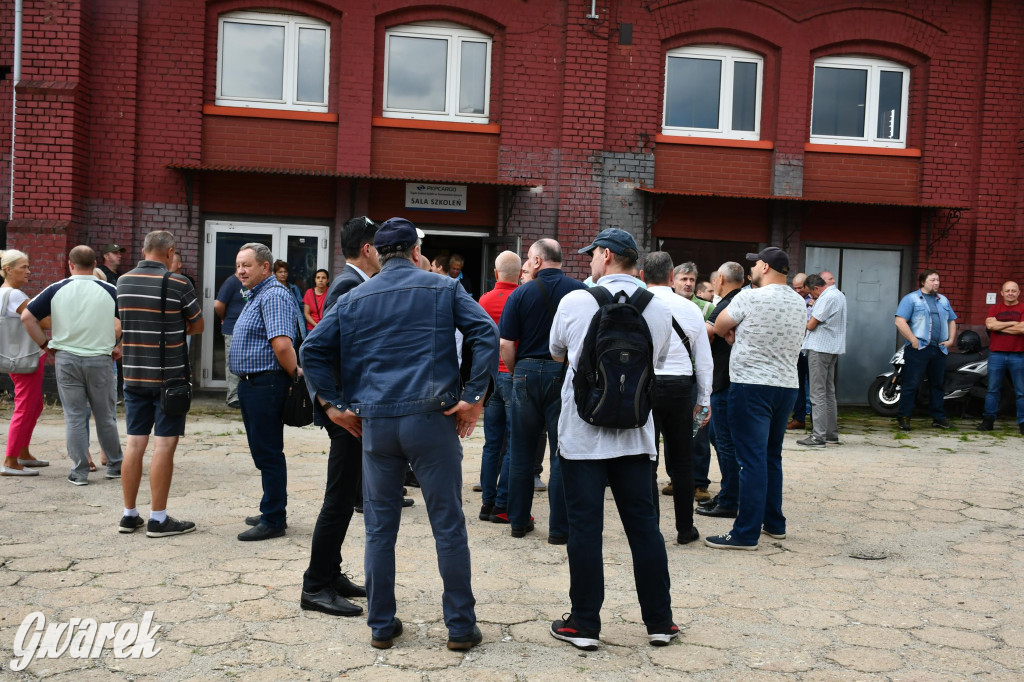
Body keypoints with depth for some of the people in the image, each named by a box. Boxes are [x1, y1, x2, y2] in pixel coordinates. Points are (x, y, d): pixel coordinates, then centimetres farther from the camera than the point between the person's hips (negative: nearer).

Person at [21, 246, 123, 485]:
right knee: (105, 416, 11)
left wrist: (44, 343, 6)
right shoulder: (109, 291, -3)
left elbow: (27, 316, -3)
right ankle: (114, 465, 21)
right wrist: (119, 348, 9)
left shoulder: (56, 290, -1)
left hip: (66, 359, 0)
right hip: (100, 360, 0)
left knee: (74, 417, 6)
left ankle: (80, 472, 8)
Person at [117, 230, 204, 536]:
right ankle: (158, 519, 2)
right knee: (164, 445, -1)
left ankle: (129, 515, 17)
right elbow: (198, 326, 0)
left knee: (134, 443, 10)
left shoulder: (123, 282, 5)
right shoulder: (178, 284, -11)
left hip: (133, 374, 5)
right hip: (169, 376, -5)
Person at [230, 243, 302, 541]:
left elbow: (282, 344, -28)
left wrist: (295, 374, -15)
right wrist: (294, 373, 16)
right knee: (262, 452, 17)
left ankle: (273, 520, 3)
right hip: (251, 384, 11)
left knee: (268, 453, -5)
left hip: (266, 384, -11)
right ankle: (272, 511, 27)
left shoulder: (273, 296, -17)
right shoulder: (254, 297, 18)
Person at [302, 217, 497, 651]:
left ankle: (381, 626, 19)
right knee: (448, 526, 6)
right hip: (431, 419, -2)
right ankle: (461, 626, 13)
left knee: (379, 529, 12)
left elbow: (312, 349, 6)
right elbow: (486, 334, -8)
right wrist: (475, 396, -6)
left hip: (375, 423, 2)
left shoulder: (353, 299, 11)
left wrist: (331, 404, 8)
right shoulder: (443, 289, 4)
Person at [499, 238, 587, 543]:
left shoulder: (521, 294, -2)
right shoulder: (580, 291, -1)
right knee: (562, 454, 5)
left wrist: (516, 373, 10)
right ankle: (560, 528, 8)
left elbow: (505, 344, -5)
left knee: (521, 453, 12)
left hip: (527, 372, 1)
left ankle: (519, 521, 20)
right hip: (565, 375, 0)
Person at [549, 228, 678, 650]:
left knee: (584, 528, 4)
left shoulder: (574, 302, -6)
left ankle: (584, 625, 11)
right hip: (635, 434, 3)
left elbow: (557, 353, 10)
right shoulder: (659, 309, 1)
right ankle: (659, 622, 19)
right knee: (644, 526, 10)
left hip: (582, 433, -3)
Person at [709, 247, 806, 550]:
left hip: (751, 386, -7)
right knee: (772, 457, 18)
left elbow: (719, 326, 1)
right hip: (787, 385, 7)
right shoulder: (799, 303, 10)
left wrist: (733, 333, 21)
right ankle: (774, 523, 26)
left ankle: (747, 533, -4)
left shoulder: (750, 297, -11)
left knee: (752, 459, -6)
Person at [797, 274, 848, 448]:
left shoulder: (826, 298, -16)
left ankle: (818, 436, -9)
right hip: (833, 348, 10)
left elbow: (811, 324, -16)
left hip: (820, 348, -10)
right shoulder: (839, 295, 17)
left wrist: (806, 322, 5)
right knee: (829, 392, 15)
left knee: (818, 393, -8)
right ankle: (832, 433, 20)